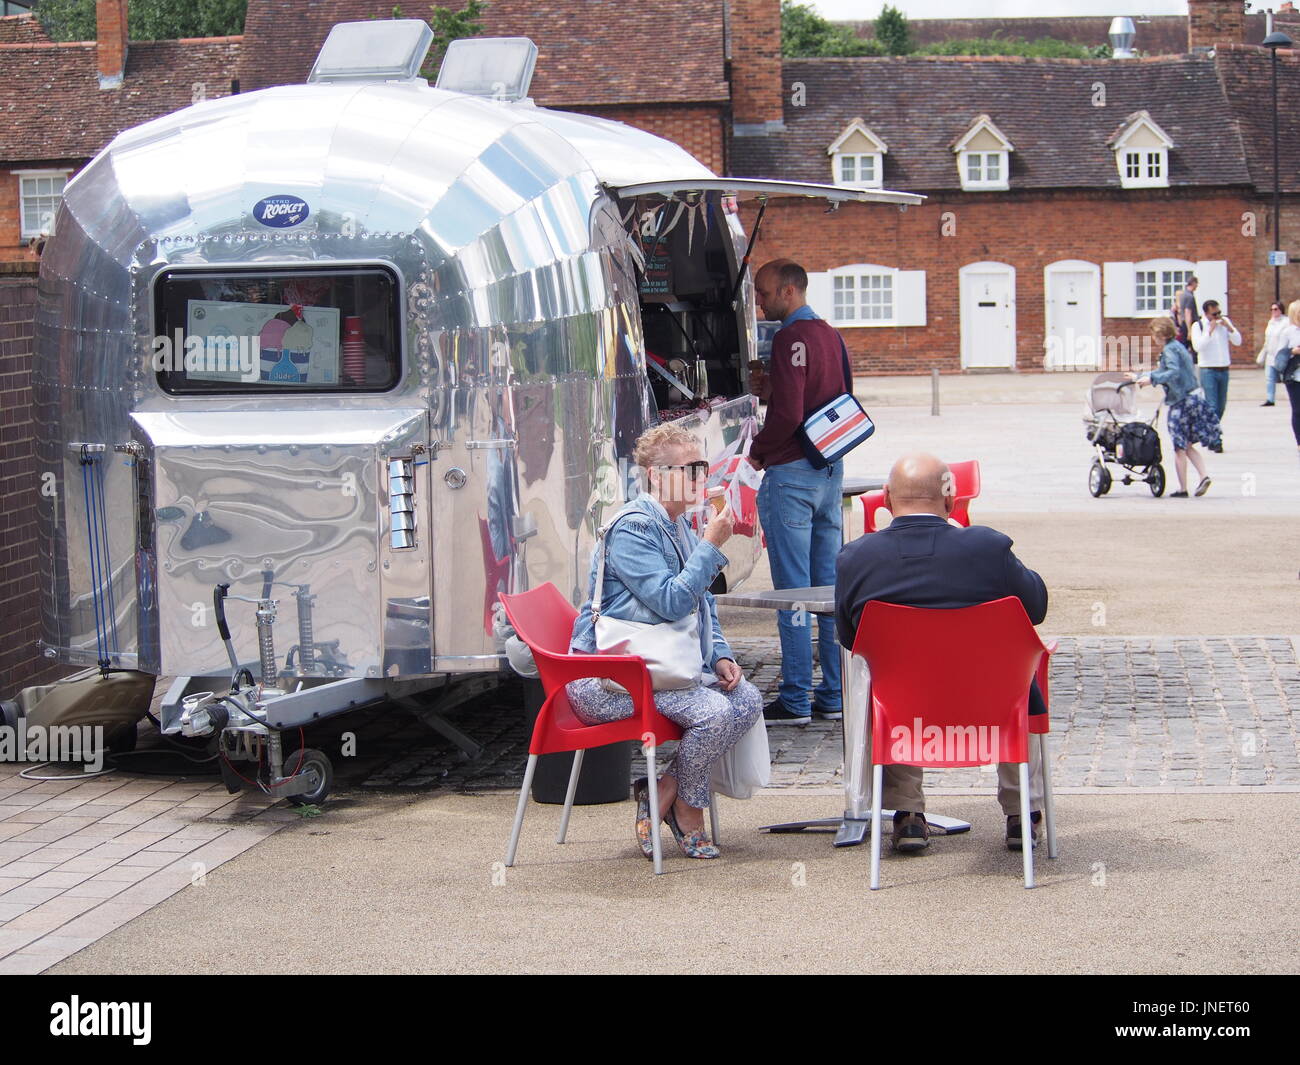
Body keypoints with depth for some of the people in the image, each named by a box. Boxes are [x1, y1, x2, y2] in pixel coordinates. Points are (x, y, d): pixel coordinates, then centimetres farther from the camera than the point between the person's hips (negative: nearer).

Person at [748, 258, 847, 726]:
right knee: (830, 585, 11)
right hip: (830, 470, 9)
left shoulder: (792, 338, -15)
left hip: (792, 474, -9)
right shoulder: (830, 336, 14)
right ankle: (835, 695, 14)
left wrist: (758, 452, -6)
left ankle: (795, 700, -3)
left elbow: (788, 413, -22)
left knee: (793, 590, -5)